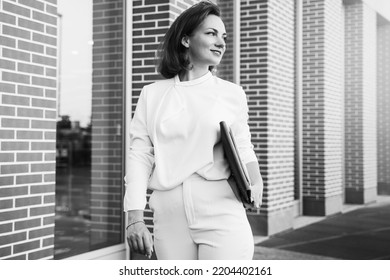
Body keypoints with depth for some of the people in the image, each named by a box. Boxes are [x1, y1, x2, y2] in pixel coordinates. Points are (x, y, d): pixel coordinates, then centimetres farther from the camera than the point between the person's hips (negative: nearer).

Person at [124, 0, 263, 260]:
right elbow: (140, 157, 5)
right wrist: (135, 218, -2)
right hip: (170, 220, 1)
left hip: (222, 218, 0)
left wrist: (255, 180, -5)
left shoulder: (232, 93, 8)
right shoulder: (152, 95, 8)